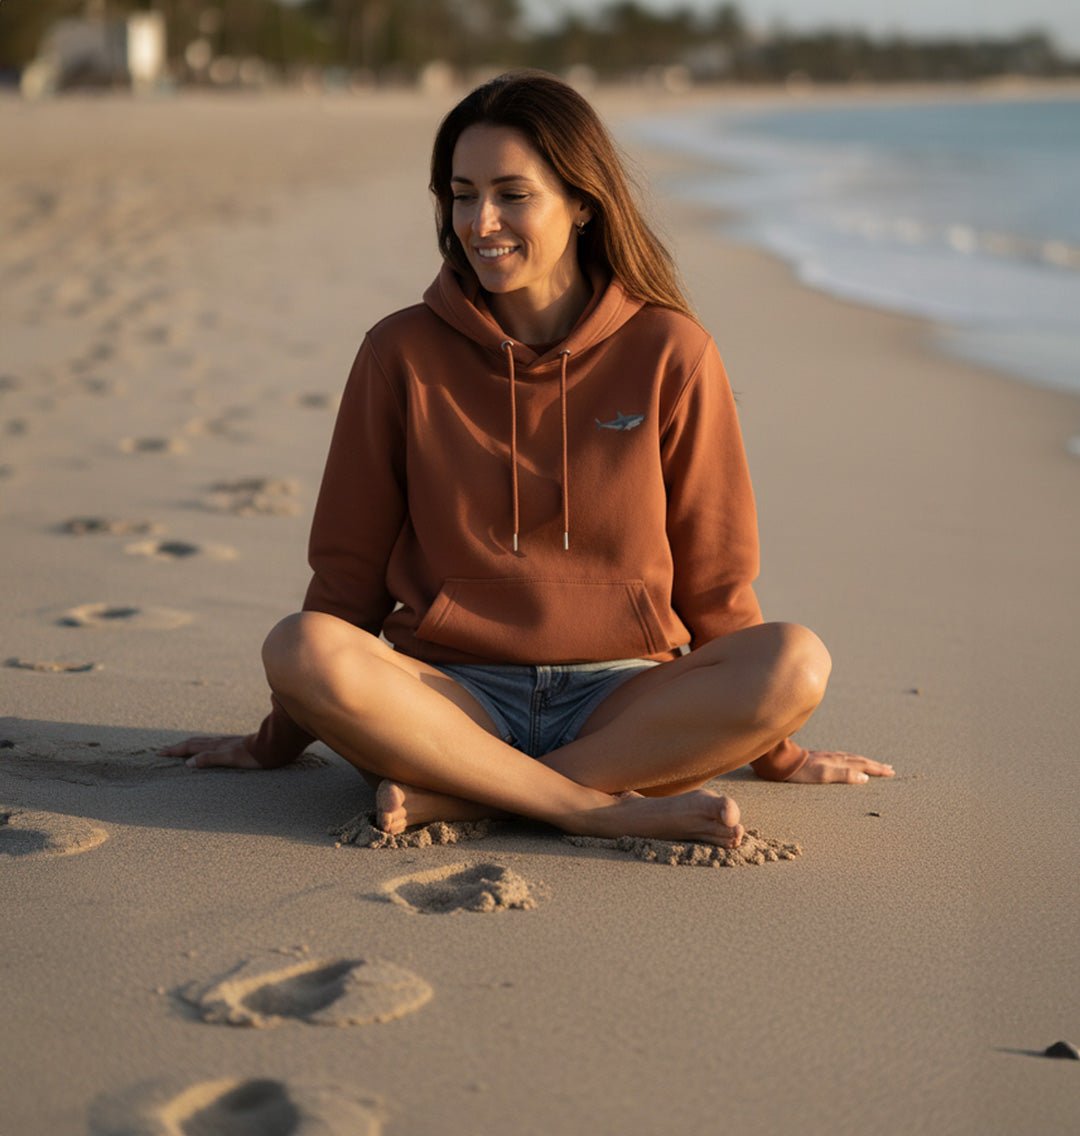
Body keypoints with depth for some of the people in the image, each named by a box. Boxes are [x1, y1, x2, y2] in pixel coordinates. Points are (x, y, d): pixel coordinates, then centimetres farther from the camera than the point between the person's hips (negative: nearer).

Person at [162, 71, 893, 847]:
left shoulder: (670, 355, 1)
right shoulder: (404, 353, 3)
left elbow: (713, 578, 9)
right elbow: (350, 566, 11)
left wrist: (773, 749, 14)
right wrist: (278, 742, 14)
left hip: (618, 700, 0)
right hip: (452, 696, 0)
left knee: (797, 661, -28)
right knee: (301, 649, -30)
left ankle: (457, 795, -26)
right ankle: (614, 808, -29)